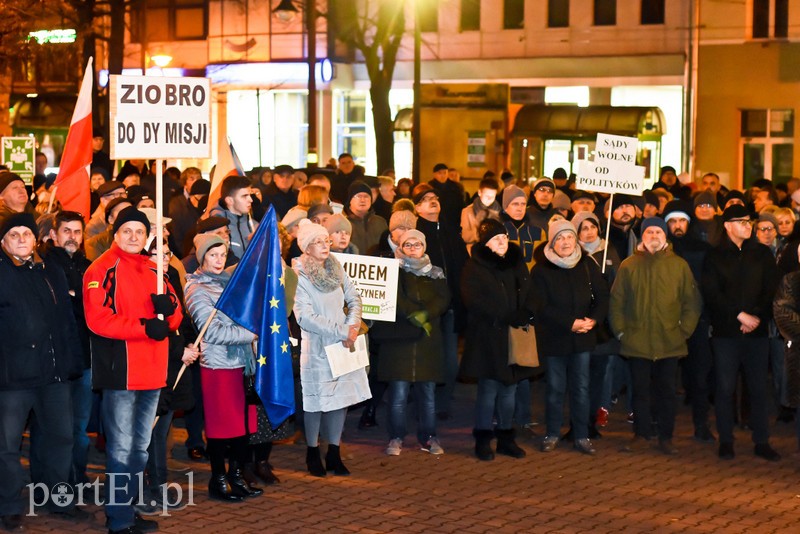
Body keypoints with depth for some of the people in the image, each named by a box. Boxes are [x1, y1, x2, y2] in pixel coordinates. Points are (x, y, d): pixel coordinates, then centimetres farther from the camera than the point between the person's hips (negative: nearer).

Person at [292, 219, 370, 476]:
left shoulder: (337, 269, 6)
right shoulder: (298, 275, -13)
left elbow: (354, 299, 9)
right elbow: (305, 317, -18)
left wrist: (352, 327, -10)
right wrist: (341, 332, -17)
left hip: (343, 345, 5)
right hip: (316, 346, -5)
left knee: (341, 397, 7)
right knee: (316, 400, 0)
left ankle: (334, 453, 17)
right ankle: (313, 453, 16)